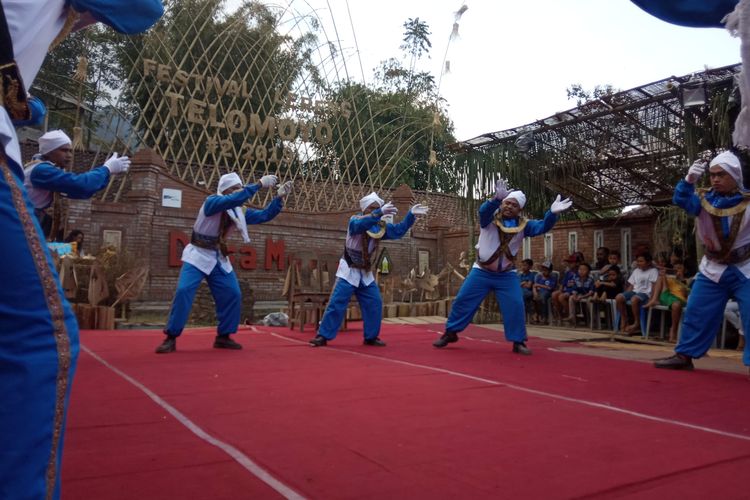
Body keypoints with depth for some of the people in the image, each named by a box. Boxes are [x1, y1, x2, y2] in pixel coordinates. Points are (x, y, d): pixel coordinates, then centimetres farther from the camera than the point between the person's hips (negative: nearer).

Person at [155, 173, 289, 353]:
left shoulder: (240, 212, 3)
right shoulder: (212, 202, -17)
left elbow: (265, 215, 1)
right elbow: (235, 199, -34)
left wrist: (279, 197, -11)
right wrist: (260, 184, -35)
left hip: (219, 259, 6)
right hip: (198, 255, -6)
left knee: (233, 294, -1)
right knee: (184, 291, -19)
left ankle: (223, 337, 13)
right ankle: (171, 338, -8)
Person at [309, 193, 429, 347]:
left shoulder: (381, 226, 3)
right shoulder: (355, 220, -14)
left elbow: (399, 230, -2)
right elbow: (360, 224, -38)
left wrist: (411, 215, -17)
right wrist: (379, 213, -52)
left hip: (365, 273, 6)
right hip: (349, 271, -6)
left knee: (374, 304, 4)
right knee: (336, 304, -10)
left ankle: (371, 337, 17)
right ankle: (323, 336, -2)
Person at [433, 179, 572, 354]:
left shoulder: (523, 225, -5)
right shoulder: (490, 218, -11)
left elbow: (542, 226, -20)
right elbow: (484, 209, -34)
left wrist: (552, 213, -42)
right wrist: (497, 198, -55)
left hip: (507, 275, 1)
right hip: (481, 271, -1)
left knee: (515, 305, -8)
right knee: (462, 300, 2)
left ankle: (518, 342, 8)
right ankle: (450, 333, 19)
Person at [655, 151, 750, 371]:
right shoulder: (705, 198, -4)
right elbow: (681, 201, -20)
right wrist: (689, 181, -38)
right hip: (713, 269, 3)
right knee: (695, 313, 7)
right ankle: (684, 355, 21)